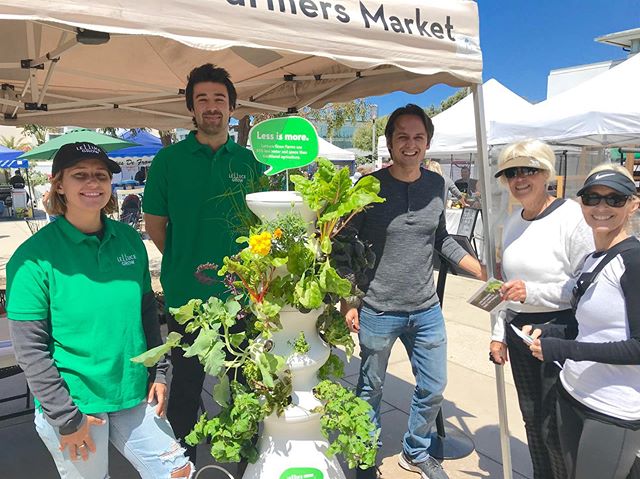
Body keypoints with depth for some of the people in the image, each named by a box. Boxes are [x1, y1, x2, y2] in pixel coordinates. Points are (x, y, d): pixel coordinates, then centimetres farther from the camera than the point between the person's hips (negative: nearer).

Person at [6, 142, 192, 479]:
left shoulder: (129, 239, 0)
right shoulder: (34, 255, -14)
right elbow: (29, 347, -13)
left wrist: (158, 372, 6)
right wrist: (66, 418, -13)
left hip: (136, 395, 5)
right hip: (74, 406, -4)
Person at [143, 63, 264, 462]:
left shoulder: (251, 161, 4)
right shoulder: (169, 159, -2)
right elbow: (155, 223, 2)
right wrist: (186, 266, 1)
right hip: (187, 294, -2)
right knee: (186, 384, 11)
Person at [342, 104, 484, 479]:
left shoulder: (436, 184, 2)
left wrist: (483, 271, 7)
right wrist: (347, 302, -8)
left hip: (427, 311, 5)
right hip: (377, 312, -4)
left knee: (434, 388, 17)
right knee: (371, 390, 13)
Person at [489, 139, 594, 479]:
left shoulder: (572, 217, -13)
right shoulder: (513, 221, 9)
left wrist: (533, 292, -25)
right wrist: (499, 333, 14)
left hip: (560, 331, -6)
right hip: (519, 333, 7)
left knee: (555, 428, 3)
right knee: (532, 421, 19)